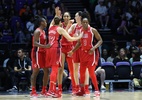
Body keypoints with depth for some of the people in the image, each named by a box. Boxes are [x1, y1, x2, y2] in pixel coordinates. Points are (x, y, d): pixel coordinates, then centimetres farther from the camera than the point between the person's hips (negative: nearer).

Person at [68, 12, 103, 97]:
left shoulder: (93, 30, -11)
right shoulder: (80, 31, 6)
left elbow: (100, 40, -9)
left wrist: (94, 47, -24)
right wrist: (72, 51, 11)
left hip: (92, 53, -7)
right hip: (83, 53, 7)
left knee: (91, 72, -13)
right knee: (82, 72, 8)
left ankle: (97, 90, -6)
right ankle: (82, 90, 19)